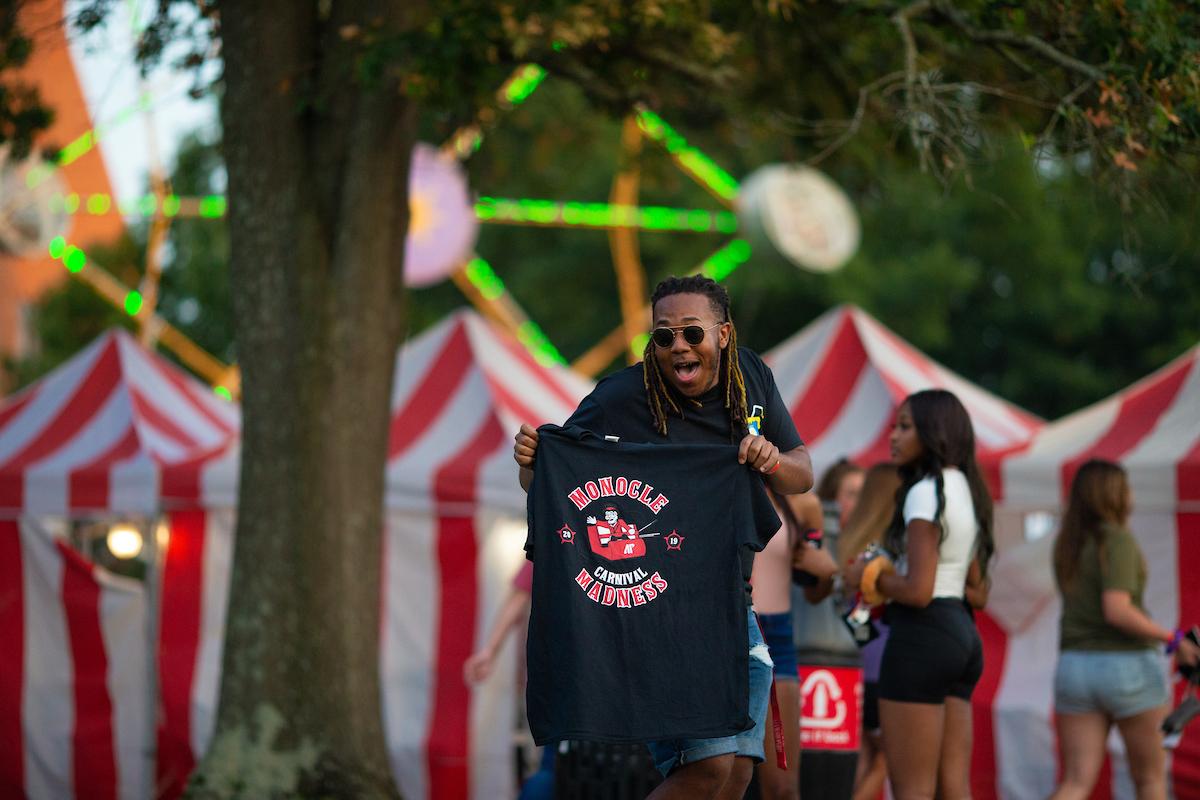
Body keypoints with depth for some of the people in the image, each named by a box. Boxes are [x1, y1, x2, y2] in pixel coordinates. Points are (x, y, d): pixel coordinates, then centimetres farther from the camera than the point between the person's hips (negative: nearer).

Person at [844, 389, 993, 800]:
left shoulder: (927, 492, -12)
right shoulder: (966, 489, 18)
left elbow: (918, 590, -20)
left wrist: (868, 578, -2)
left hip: (923, 634, -10)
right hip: (961, 631, 10)